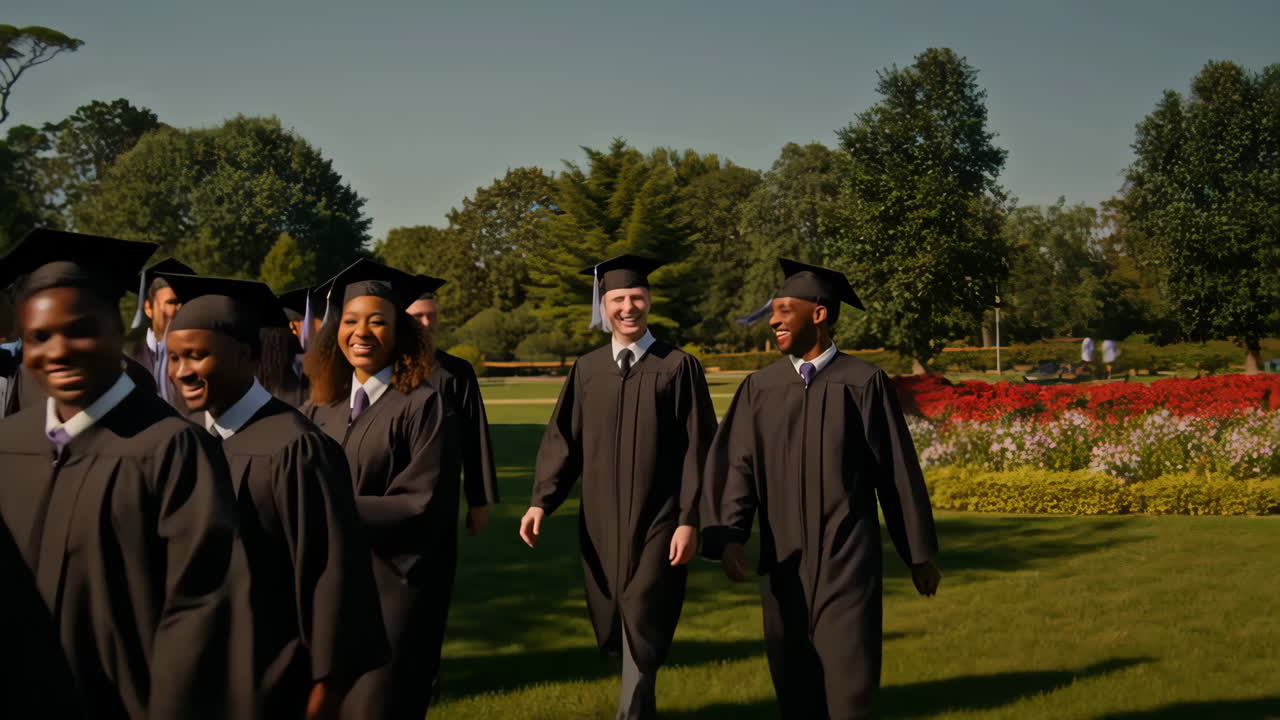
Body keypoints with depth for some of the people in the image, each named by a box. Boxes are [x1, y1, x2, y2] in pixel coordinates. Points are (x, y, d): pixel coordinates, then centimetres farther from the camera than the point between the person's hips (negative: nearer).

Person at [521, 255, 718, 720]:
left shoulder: (679, 367, -5)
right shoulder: (587, 369, 5)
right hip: (601, 520, 4)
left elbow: (698, 449, -6)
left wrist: (689, 519, -12)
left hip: (658, 520, -4)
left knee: (642, 626, -6)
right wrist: (542, 501, -9)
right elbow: (563, 439, 4)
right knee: (617, 627, 13)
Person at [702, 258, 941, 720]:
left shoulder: (865, 382, -3)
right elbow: (734, 466, -4)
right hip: (784, 561, 3)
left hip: (848, 559, -3)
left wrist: (920, 553, 4)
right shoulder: (759, 389, 5)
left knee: (849, 681, -5)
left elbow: (898, 470, 0)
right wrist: (729, 537, -20)